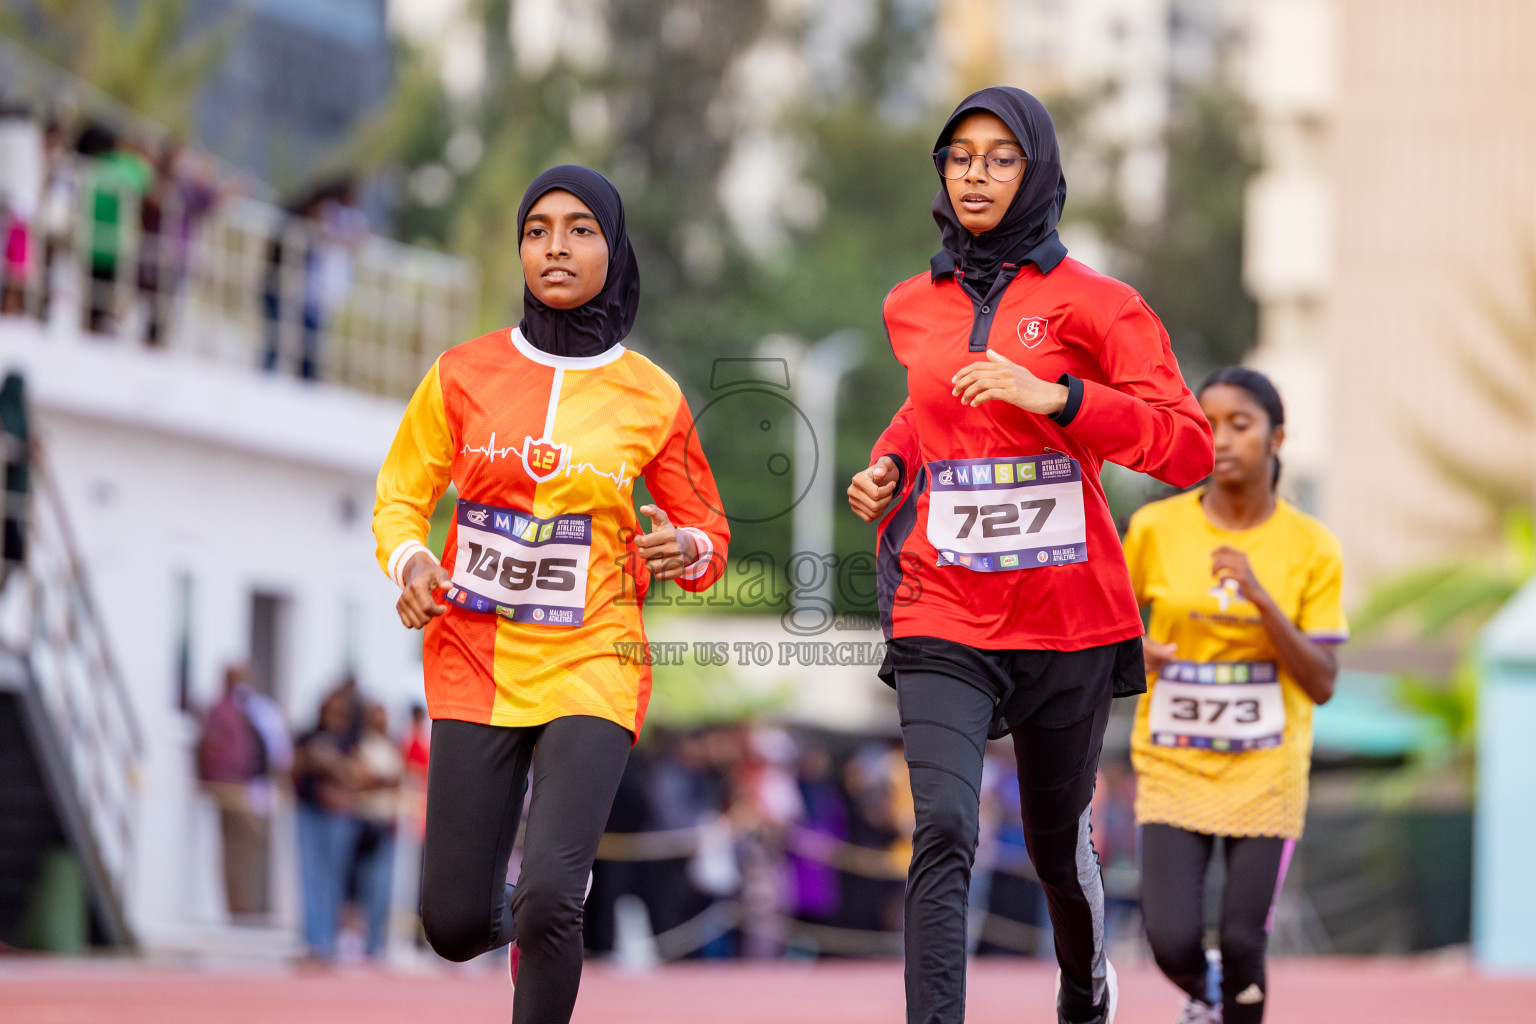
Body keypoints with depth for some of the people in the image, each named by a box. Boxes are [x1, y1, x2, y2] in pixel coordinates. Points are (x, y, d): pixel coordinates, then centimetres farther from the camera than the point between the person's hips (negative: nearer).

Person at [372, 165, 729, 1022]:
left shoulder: (652, 397, 0)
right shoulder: (464, 374, 1)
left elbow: (709, 534, 10)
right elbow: (400, 499, 9)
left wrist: (684, 551, -14)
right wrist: (410, 561, -13)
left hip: (591, 663, -2)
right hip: (474, 658, 2)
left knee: (549, 901, -20)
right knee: (455, 925, 3)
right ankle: (521, 920, 40)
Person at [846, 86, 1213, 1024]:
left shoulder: (1090, 302, -4)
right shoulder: (913, 307, 10)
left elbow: (1189, 447, -11)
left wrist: (1057, 394, -22)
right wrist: (892, 467, 11)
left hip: (1067, 618, -1)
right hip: (943, 619, 1)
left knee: (1058, 840, 15)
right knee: (944, 832, -19)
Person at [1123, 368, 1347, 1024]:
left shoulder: (1311, 548, -5)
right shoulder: (1157, 528, -3)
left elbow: (1322, 685, -9)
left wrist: (1259, 598, -21)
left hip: (1265, 773, 0)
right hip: (1172, 767, 0)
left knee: (1242, 944, -4)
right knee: (1173, 941, -11)